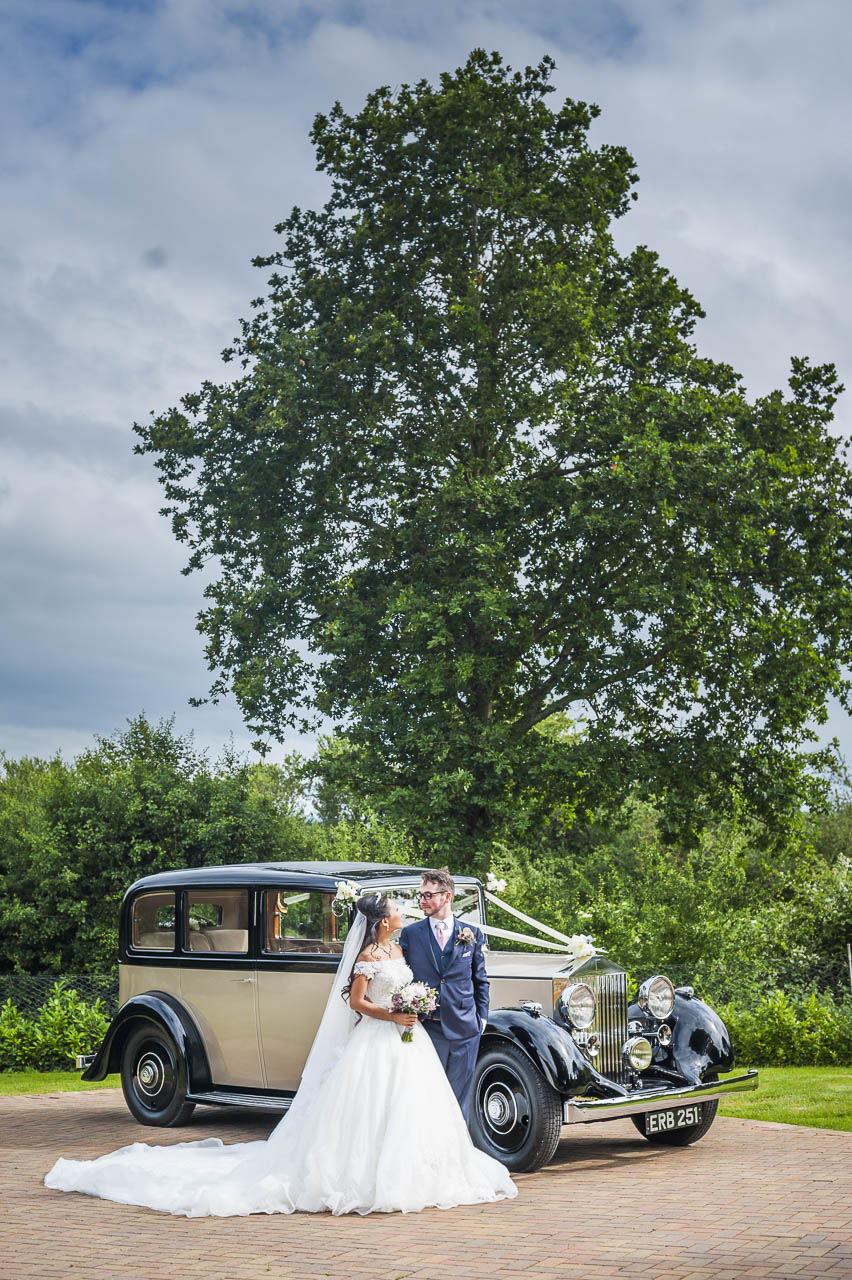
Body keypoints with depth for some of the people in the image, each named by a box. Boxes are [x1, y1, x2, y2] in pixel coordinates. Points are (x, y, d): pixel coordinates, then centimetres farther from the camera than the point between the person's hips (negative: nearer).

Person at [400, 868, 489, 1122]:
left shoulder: (471, 934, 6)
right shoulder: (410, 934, 3)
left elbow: (480, 980, 13)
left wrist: (482, 1017, 6)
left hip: (464, 1028, 1)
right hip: (426, 1027, -1)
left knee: (459, 1094, 6)